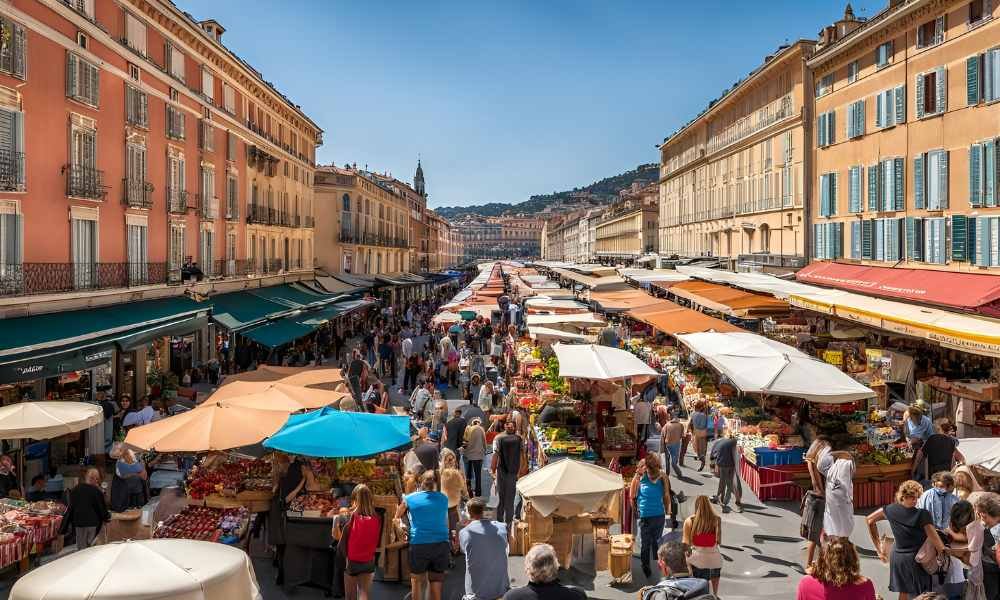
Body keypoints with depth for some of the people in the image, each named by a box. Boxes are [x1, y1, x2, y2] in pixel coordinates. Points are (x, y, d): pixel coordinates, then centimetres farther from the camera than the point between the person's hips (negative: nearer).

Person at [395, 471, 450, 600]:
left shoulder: (409, 498, 3)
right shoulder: (444, 499, 8)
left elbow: (397, 517, 17)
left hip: (419, 544, -1)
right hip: (441, 544, 1)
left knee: (416, 580, 17)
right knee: (436, 583, 10)